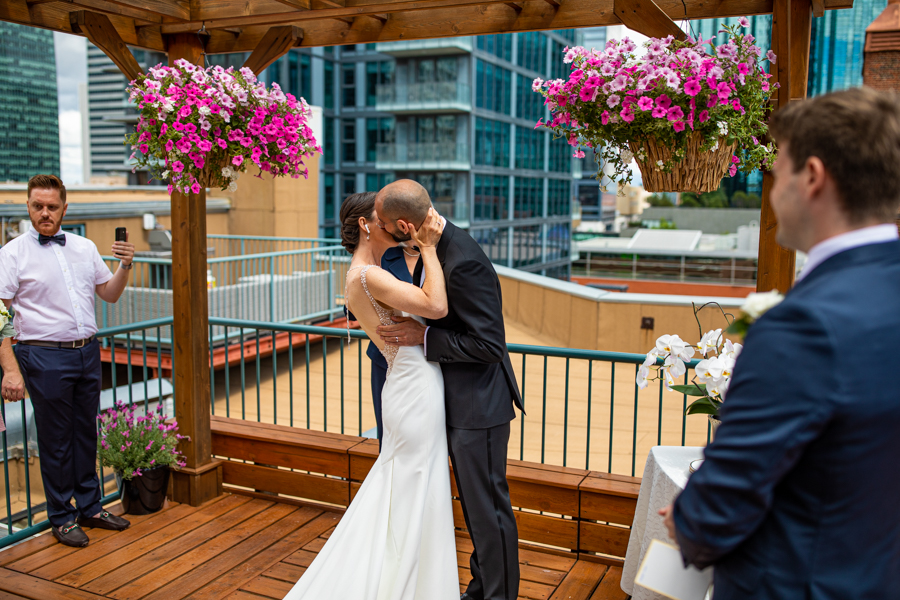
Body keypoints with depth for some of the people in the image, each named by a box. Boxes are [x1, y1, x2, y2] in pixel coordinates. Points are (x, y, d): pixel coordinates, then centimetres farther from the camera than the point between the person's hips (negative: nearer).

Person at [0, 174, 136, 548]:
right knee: (56, 440, 4)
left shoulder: (84, 247, 10)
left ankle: (90, 507, 27)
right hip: (45, 357, -5)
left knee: (86, 433, 14)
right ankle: (62, 518, 19)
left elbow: (110, 294, 18)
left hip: (87, 351, 5)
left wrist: (125, 267, -1)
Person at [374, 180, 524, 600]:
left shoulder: (463, 262, -27)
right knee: (475, 502, 22)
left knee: (487, 506, 5)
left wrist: (422, 337, -22)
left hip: (478, 404, -10)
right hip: (457, 400, 10)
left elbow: (488, 344, -25)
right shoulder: (436, 244, 3)